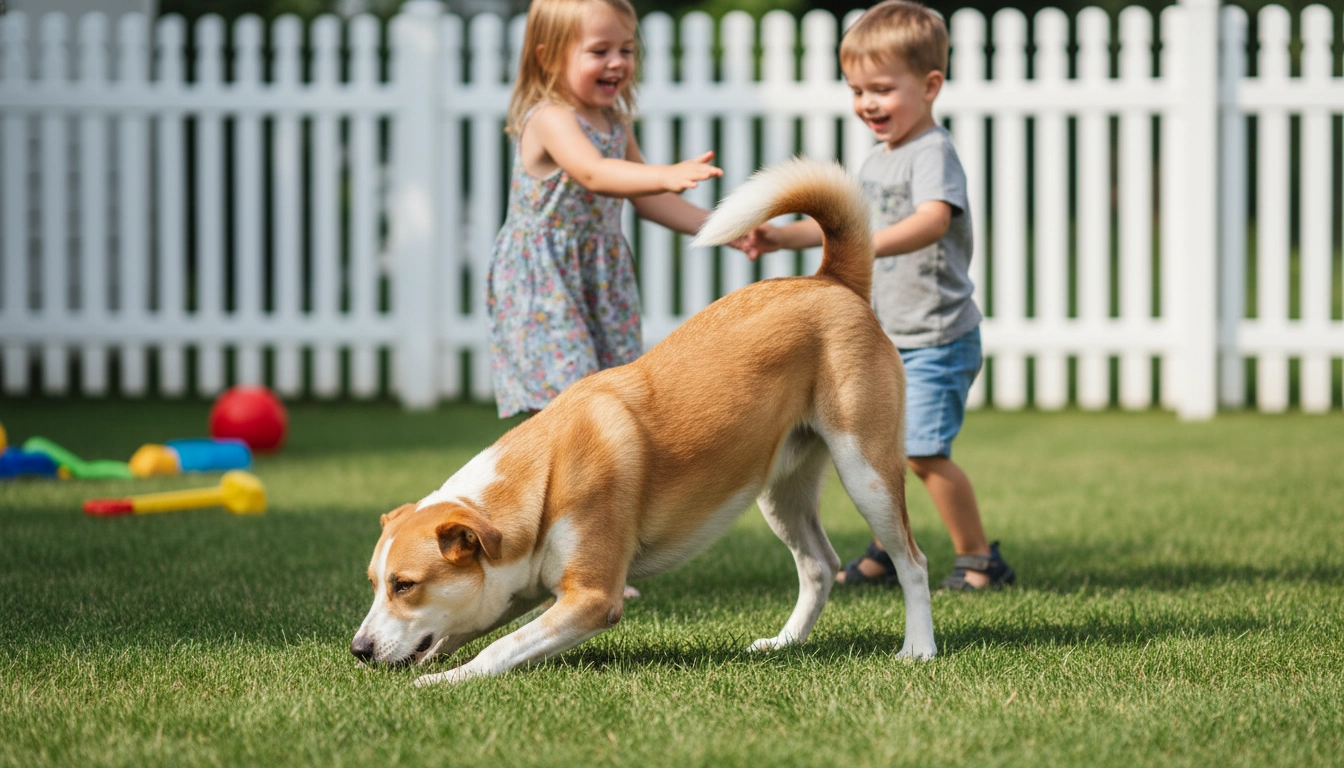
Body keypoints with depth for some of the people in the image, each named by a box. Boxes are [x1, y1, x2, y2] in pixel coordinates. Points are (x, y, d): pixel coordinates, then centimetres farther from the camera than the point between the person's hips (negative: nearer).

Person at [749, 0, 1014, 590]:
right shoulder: (877, 159, 13)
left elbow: (933, 220, -36)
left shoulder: (933, 153, -17)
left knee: (924, 451, -13)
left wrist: (865, 246, -50)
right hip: (885, 339, 9)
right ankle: (889, 551, 30)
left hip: (935, 340, -9)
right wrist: (782, 236, 14)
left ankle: (978, 559, -1)